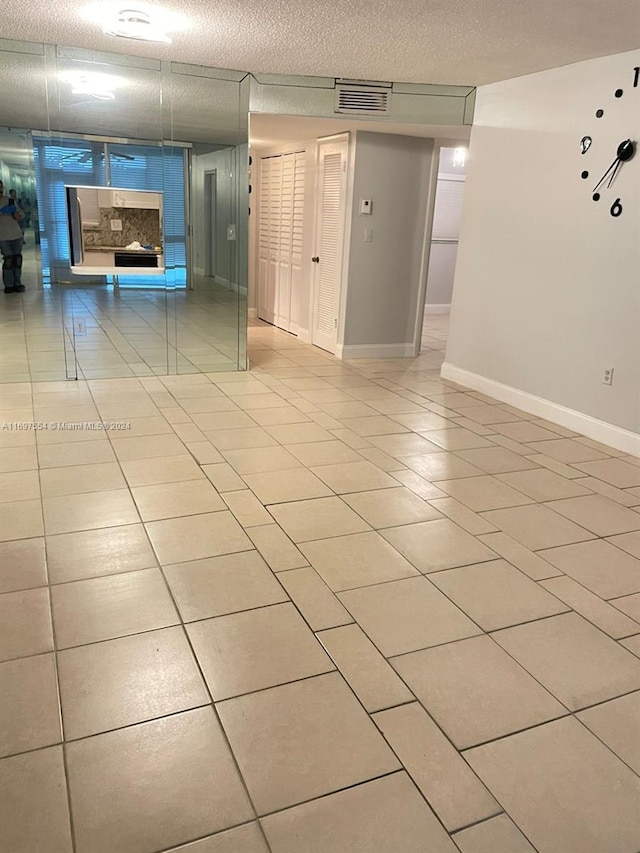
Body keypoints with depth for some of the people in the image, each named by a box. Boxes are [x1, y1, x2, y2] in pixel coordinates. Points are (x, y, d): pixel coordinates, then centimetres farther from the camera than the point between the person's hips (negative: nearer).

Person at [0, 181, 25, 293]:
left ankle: (17, 284, 7)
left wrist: (14, 211, -14)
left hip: (16, 234, 3)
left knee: (17, 259, 1)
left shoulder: (11, 201, 8)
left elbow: (19, 218, 6)